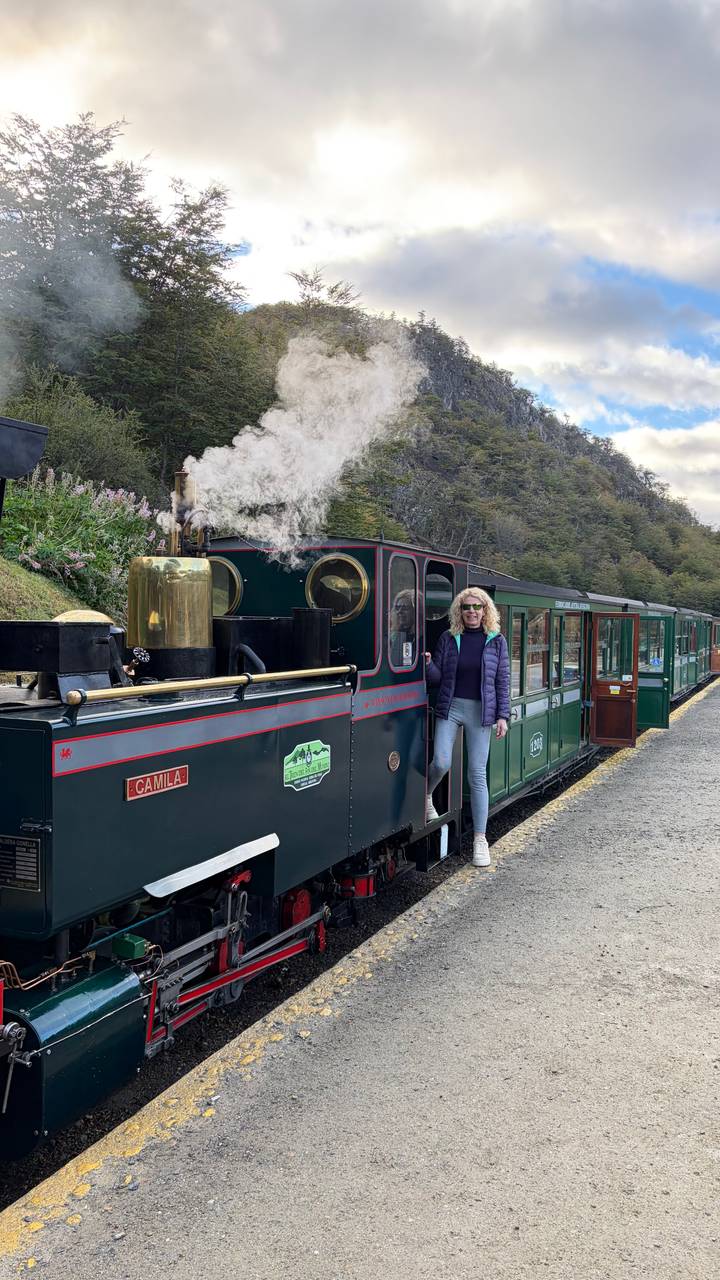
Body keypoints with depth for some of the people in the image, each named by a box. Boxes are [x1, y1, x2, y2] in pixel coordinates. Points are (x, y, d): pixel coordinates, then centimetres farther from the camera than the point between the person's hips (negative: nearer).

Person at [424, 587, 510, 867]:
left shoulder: (496, 641, 3)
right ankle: (425, 796, 22)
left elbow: (502, 680, 4)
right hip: (450, 707, 0)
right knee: (441, 763, -14)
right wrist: (428, 664, -15)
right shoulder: (448, 638, 4)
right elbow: (437, 677, 7)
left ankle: (480, 838, 8)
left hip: (480, 712, 0)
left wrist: (502, 715, -2)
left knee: (477, 774, 0)